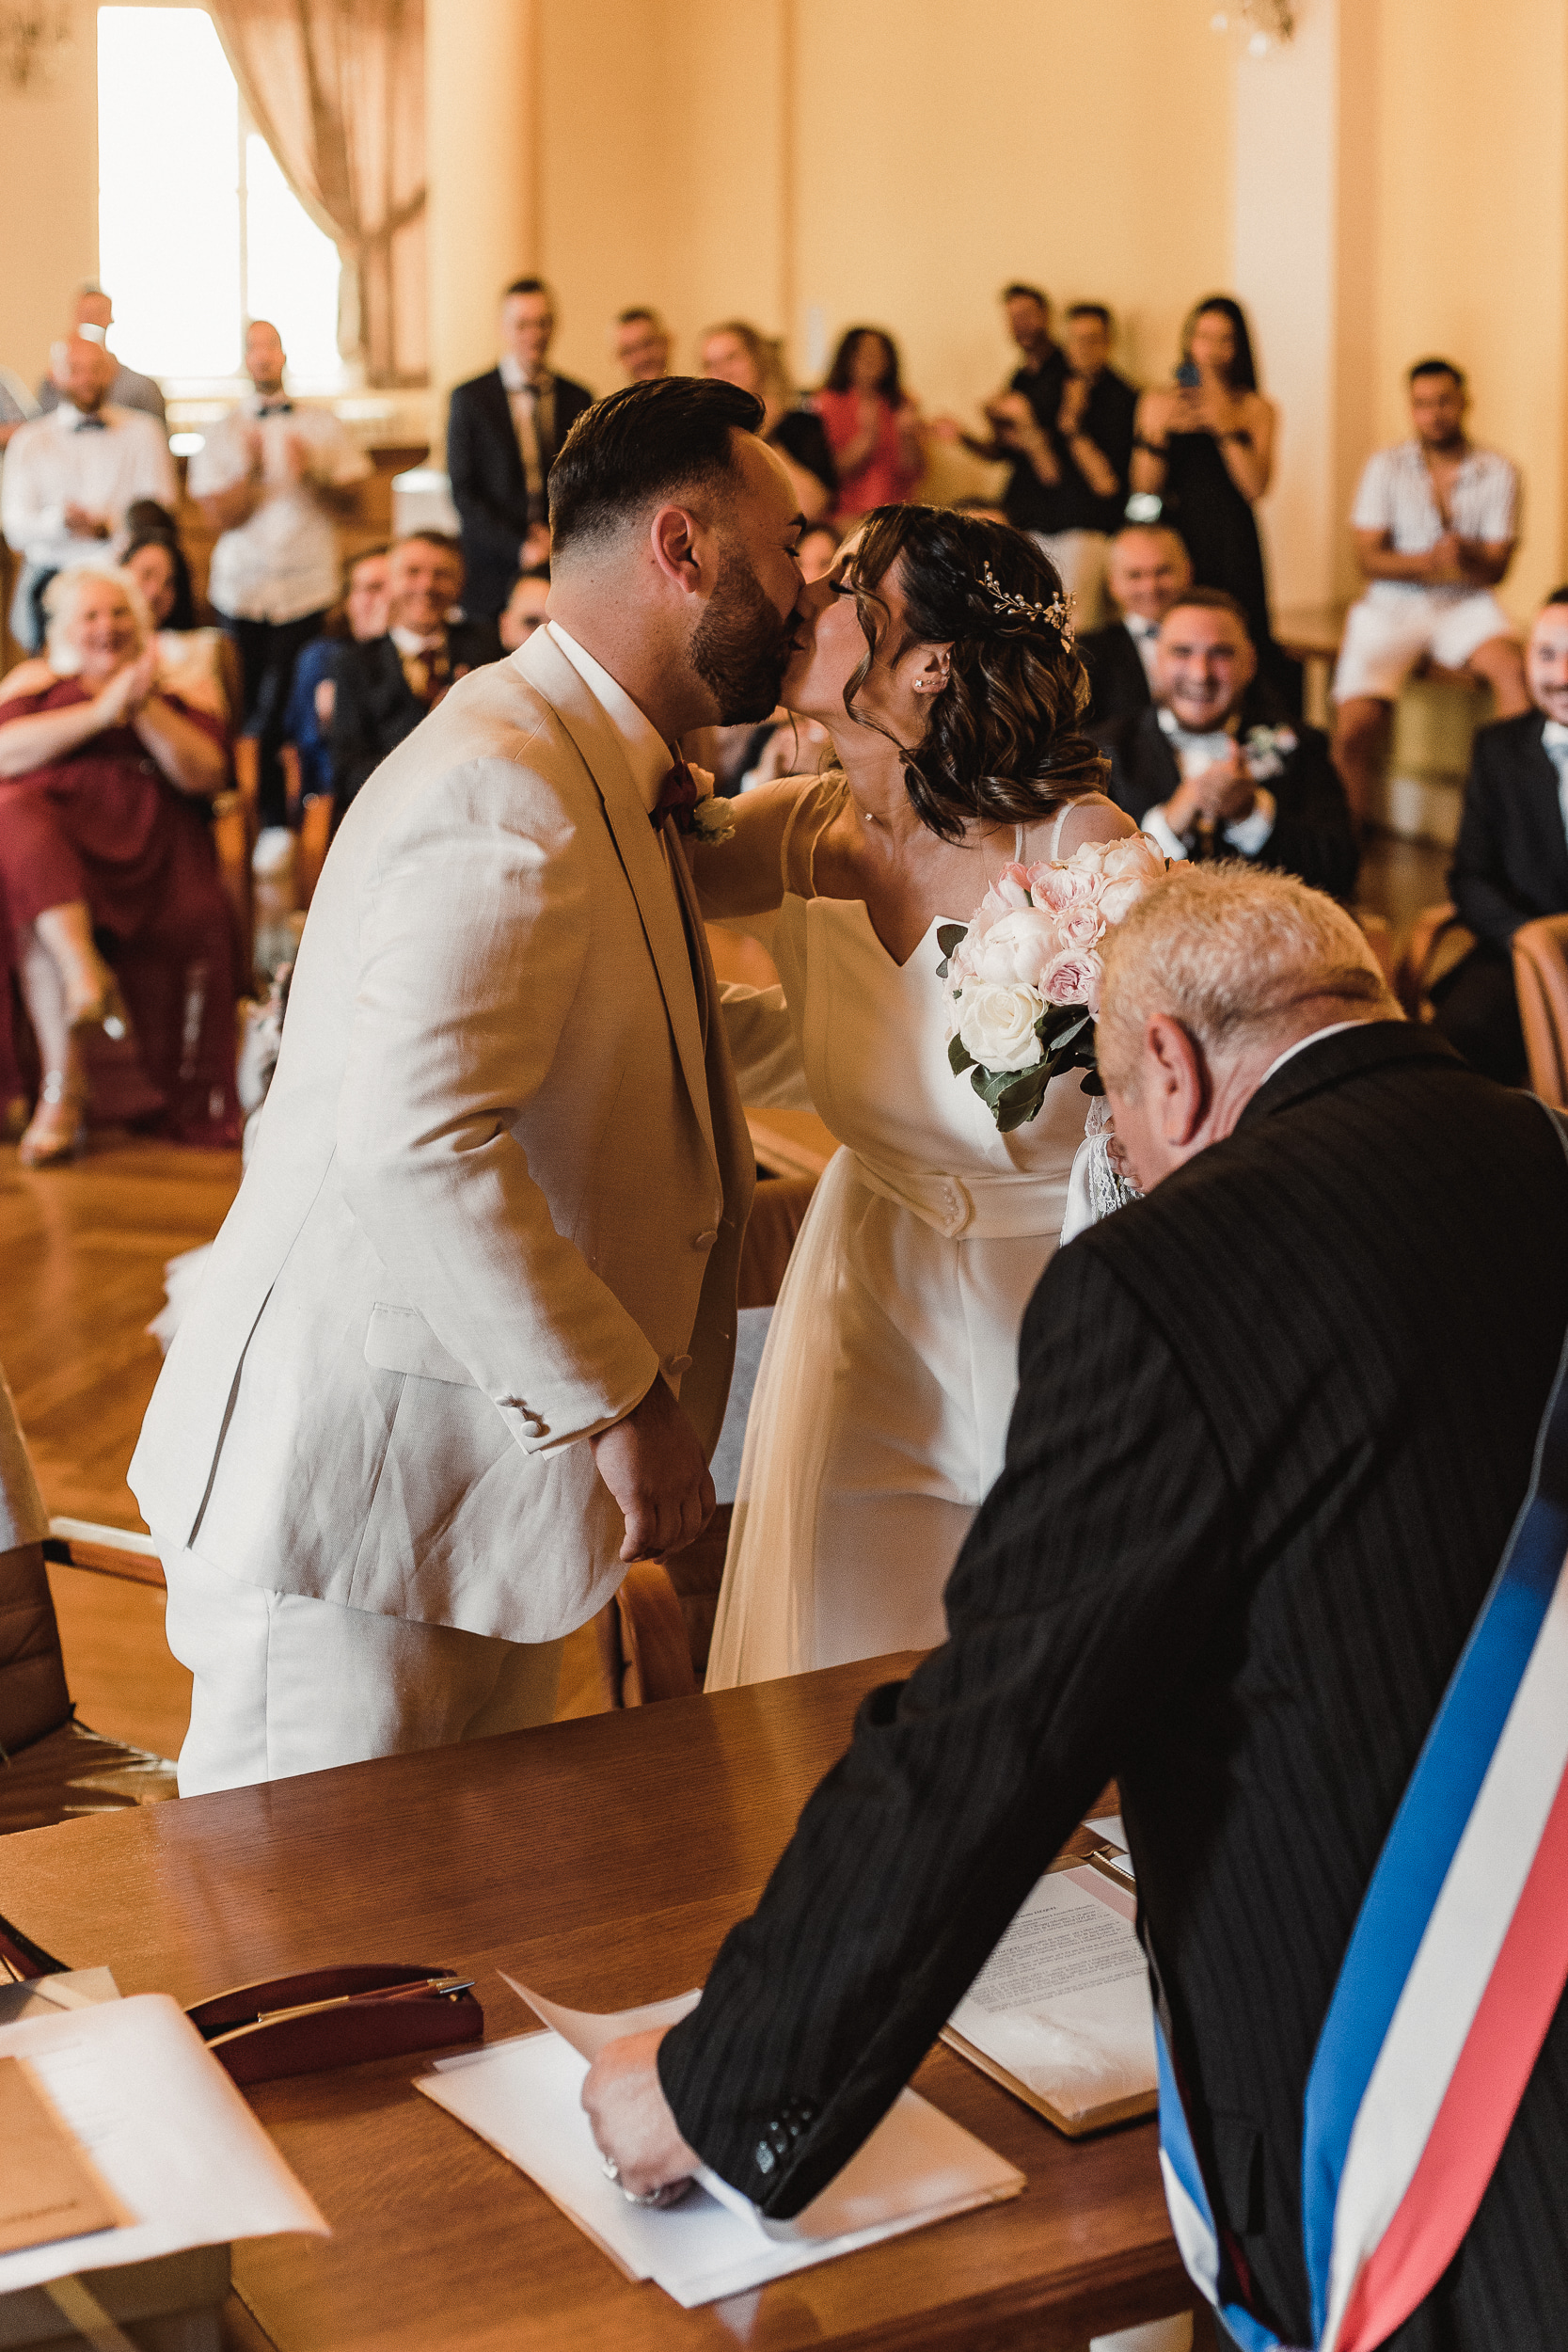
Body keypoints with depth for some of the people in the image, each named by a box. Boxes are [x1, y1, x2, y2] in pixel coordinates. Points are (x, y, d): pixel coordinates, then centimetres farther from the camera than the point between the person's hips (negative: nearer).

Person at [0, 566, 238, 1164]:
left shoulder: (178, 692, 25)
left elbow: (207, 775, 8)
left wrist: (144, 707, -3)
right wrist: (103, 711, -2)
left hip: (150, 846, 0)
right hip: (53, 835, 0)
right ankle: (84, 974, -50)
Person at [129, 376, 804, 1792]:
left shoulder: (608, 783, 15)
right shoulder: (509, 795, -20)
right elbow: (417, 1135, -32)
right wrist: (619, 1403, -26)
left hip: (479, 1482, 10)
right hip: (350, 1483, -10)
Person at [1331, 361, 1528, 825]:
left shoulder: (1499, 472, 2)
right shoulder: (1387, 466, 3)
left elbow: (1496, 568, -3)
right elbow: (1368, 557, -2)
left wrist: (1466, 557, -27)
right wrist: (1434, 563, -20)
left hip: (1466, 607, 0)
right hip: (1392, 608, 0)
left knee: (1514, 669, -34)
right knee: (1354, 732, -21)